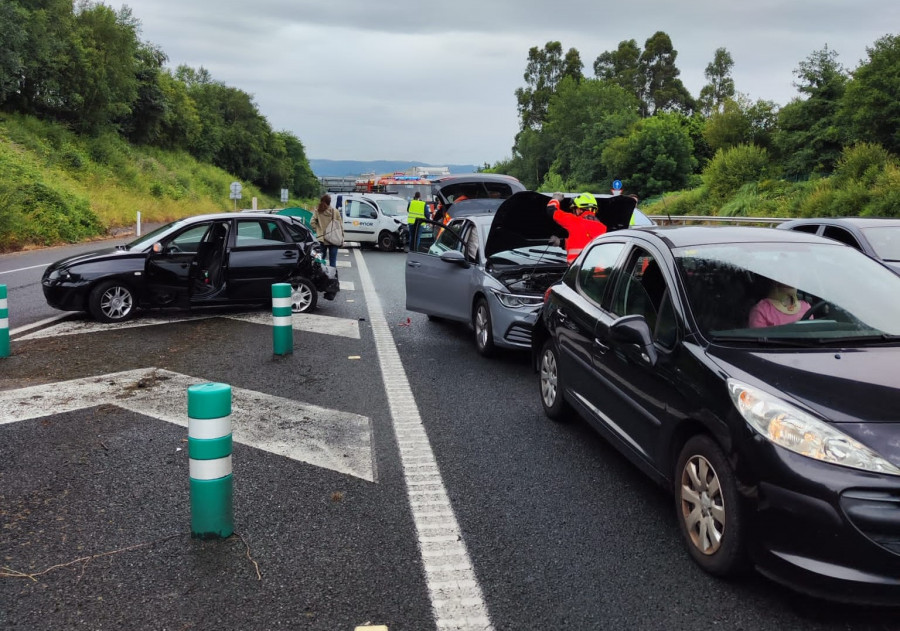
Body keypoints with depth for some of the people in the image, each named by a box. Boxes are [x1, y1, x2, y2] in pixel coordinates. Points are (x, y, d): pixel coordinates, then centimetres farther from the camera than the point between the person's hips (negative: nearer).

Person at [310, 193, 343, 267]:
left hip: (322, 239, 1)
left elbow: (312, 223, -12)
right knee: (332, 261, 4)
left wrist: (318, 229, 4)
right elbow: (340, 226, -3)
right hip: (334, 240, -1)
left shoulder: (317, 211, -4)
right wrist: (342, 239, 2)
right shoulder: (335, 211, -4)